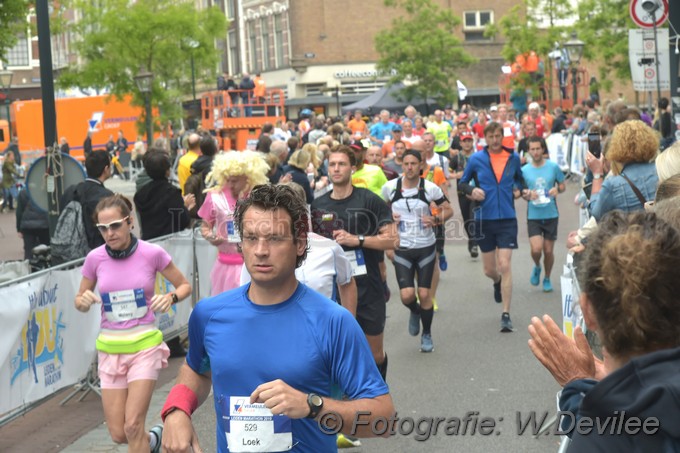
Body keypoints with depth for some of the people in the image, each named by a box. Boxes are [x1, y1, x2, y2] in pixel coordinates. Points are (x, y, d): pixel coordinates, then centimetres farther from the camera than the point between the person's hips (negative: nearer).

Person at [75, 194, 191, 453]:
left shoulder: (152, 253, -10)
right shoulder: (95, 258, -4)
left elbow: (185, 286, 4)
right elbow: (80, 301, 9)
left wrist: (170, 297, -18)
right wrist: (83, 302, -14)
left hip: (144, 344, -3)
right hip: (110, 348, 3)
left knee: (133, 426, -11)